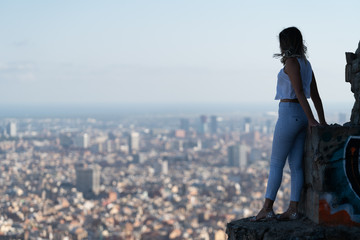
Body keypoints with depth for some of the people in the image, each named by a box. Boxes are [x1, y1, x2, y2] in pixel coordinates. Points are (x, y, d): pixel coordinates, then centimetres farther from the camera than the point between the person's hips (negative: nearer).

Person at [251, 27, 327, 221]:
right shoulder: (305, 63, 15)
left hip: (289, 113, -9)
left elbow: (299, 92, -17)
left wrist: (311, 119, -17)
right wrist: (322, 120, 16)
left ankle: (267, 208, -4)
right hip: (301, 116, 9)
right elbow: (315, 95, 16)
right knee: (296, 165, 6)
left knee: (276, 163, -5)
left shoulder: (291, 62, -11)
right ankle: (293, 209, 6)